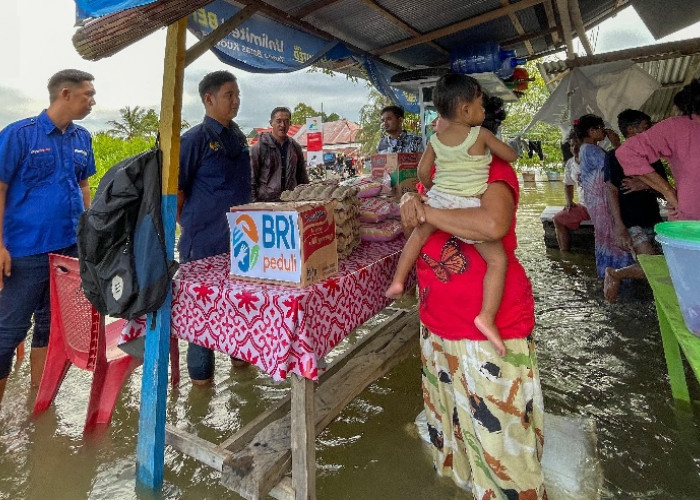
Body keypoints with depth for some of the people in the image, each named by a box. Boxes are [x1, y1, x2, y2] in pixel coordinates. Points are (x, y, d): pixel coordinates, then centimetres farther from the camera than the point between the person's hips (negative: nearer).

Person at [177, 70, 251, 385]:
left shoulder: (239, 137, 12)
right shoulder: (195, 139, -10)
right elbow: (174, 190, -11)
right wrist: (190, 227, -7)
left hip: (240, 239, 7)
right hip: (205, 243, -6)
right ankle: (200, 374, 22)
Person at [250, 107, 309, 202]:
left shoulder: (296, 147, 12)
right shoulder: (259, 147, 0)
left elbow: (303, 179, 19)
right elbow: (251, 180, -1)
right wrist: (254, 203, -7)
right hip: (265, 201, -4)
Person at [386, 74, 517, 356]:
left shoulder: (436, 139, 8)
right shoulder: (480, 135, -3)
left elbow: (423, 172, 12)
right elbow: (511, 156, 6)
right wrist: (494, 147, 27)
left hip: (438, 200, 5)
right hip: (469, 207, -5)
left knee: (418, 235, 31)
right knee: (497, 259, -3)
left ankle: (398, 280, 29)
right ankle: (487, 316, -16)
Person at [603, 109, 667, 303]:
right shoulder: (614, 156, -3)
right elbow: (612, 192, -10)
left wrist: (645, 185, -11)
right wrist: (619, 226, -18)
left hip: (654, 220, 7)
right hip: (631, 222, -7)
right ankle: (615, 274, 4)